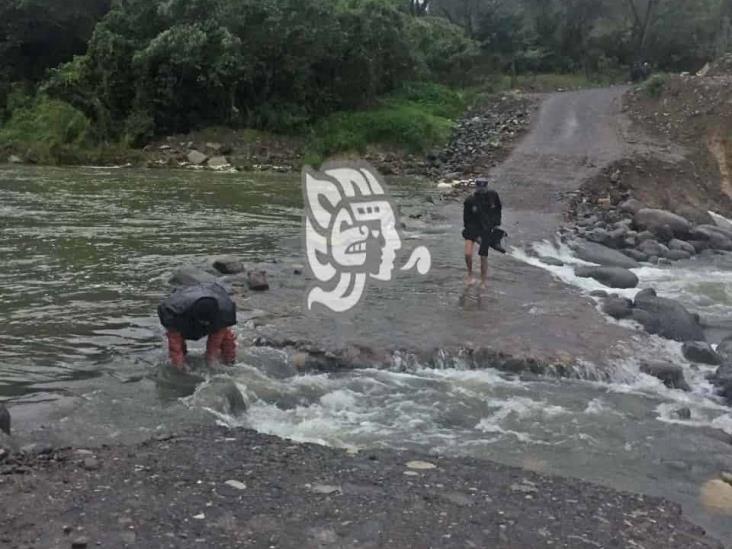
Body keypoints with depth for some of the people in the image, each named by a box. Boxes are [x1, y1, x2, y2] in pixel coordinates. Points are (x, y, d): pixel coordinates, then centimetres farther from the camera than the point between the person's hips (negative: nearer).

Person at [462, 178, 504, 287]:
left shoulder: (493, 196, -7)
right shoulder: (469, 201, -14)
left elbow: (498, 209, 13)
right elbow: (466, 220, -8)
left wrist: (497, 223, 4)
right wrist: (476, 236, -12)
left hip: (487, 229, 1)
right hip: (473, 229, -1)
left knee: (483, 257, 2)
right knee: (468, 254, -18)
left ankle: (483, 283, 18)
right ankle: (470, 275, 9)